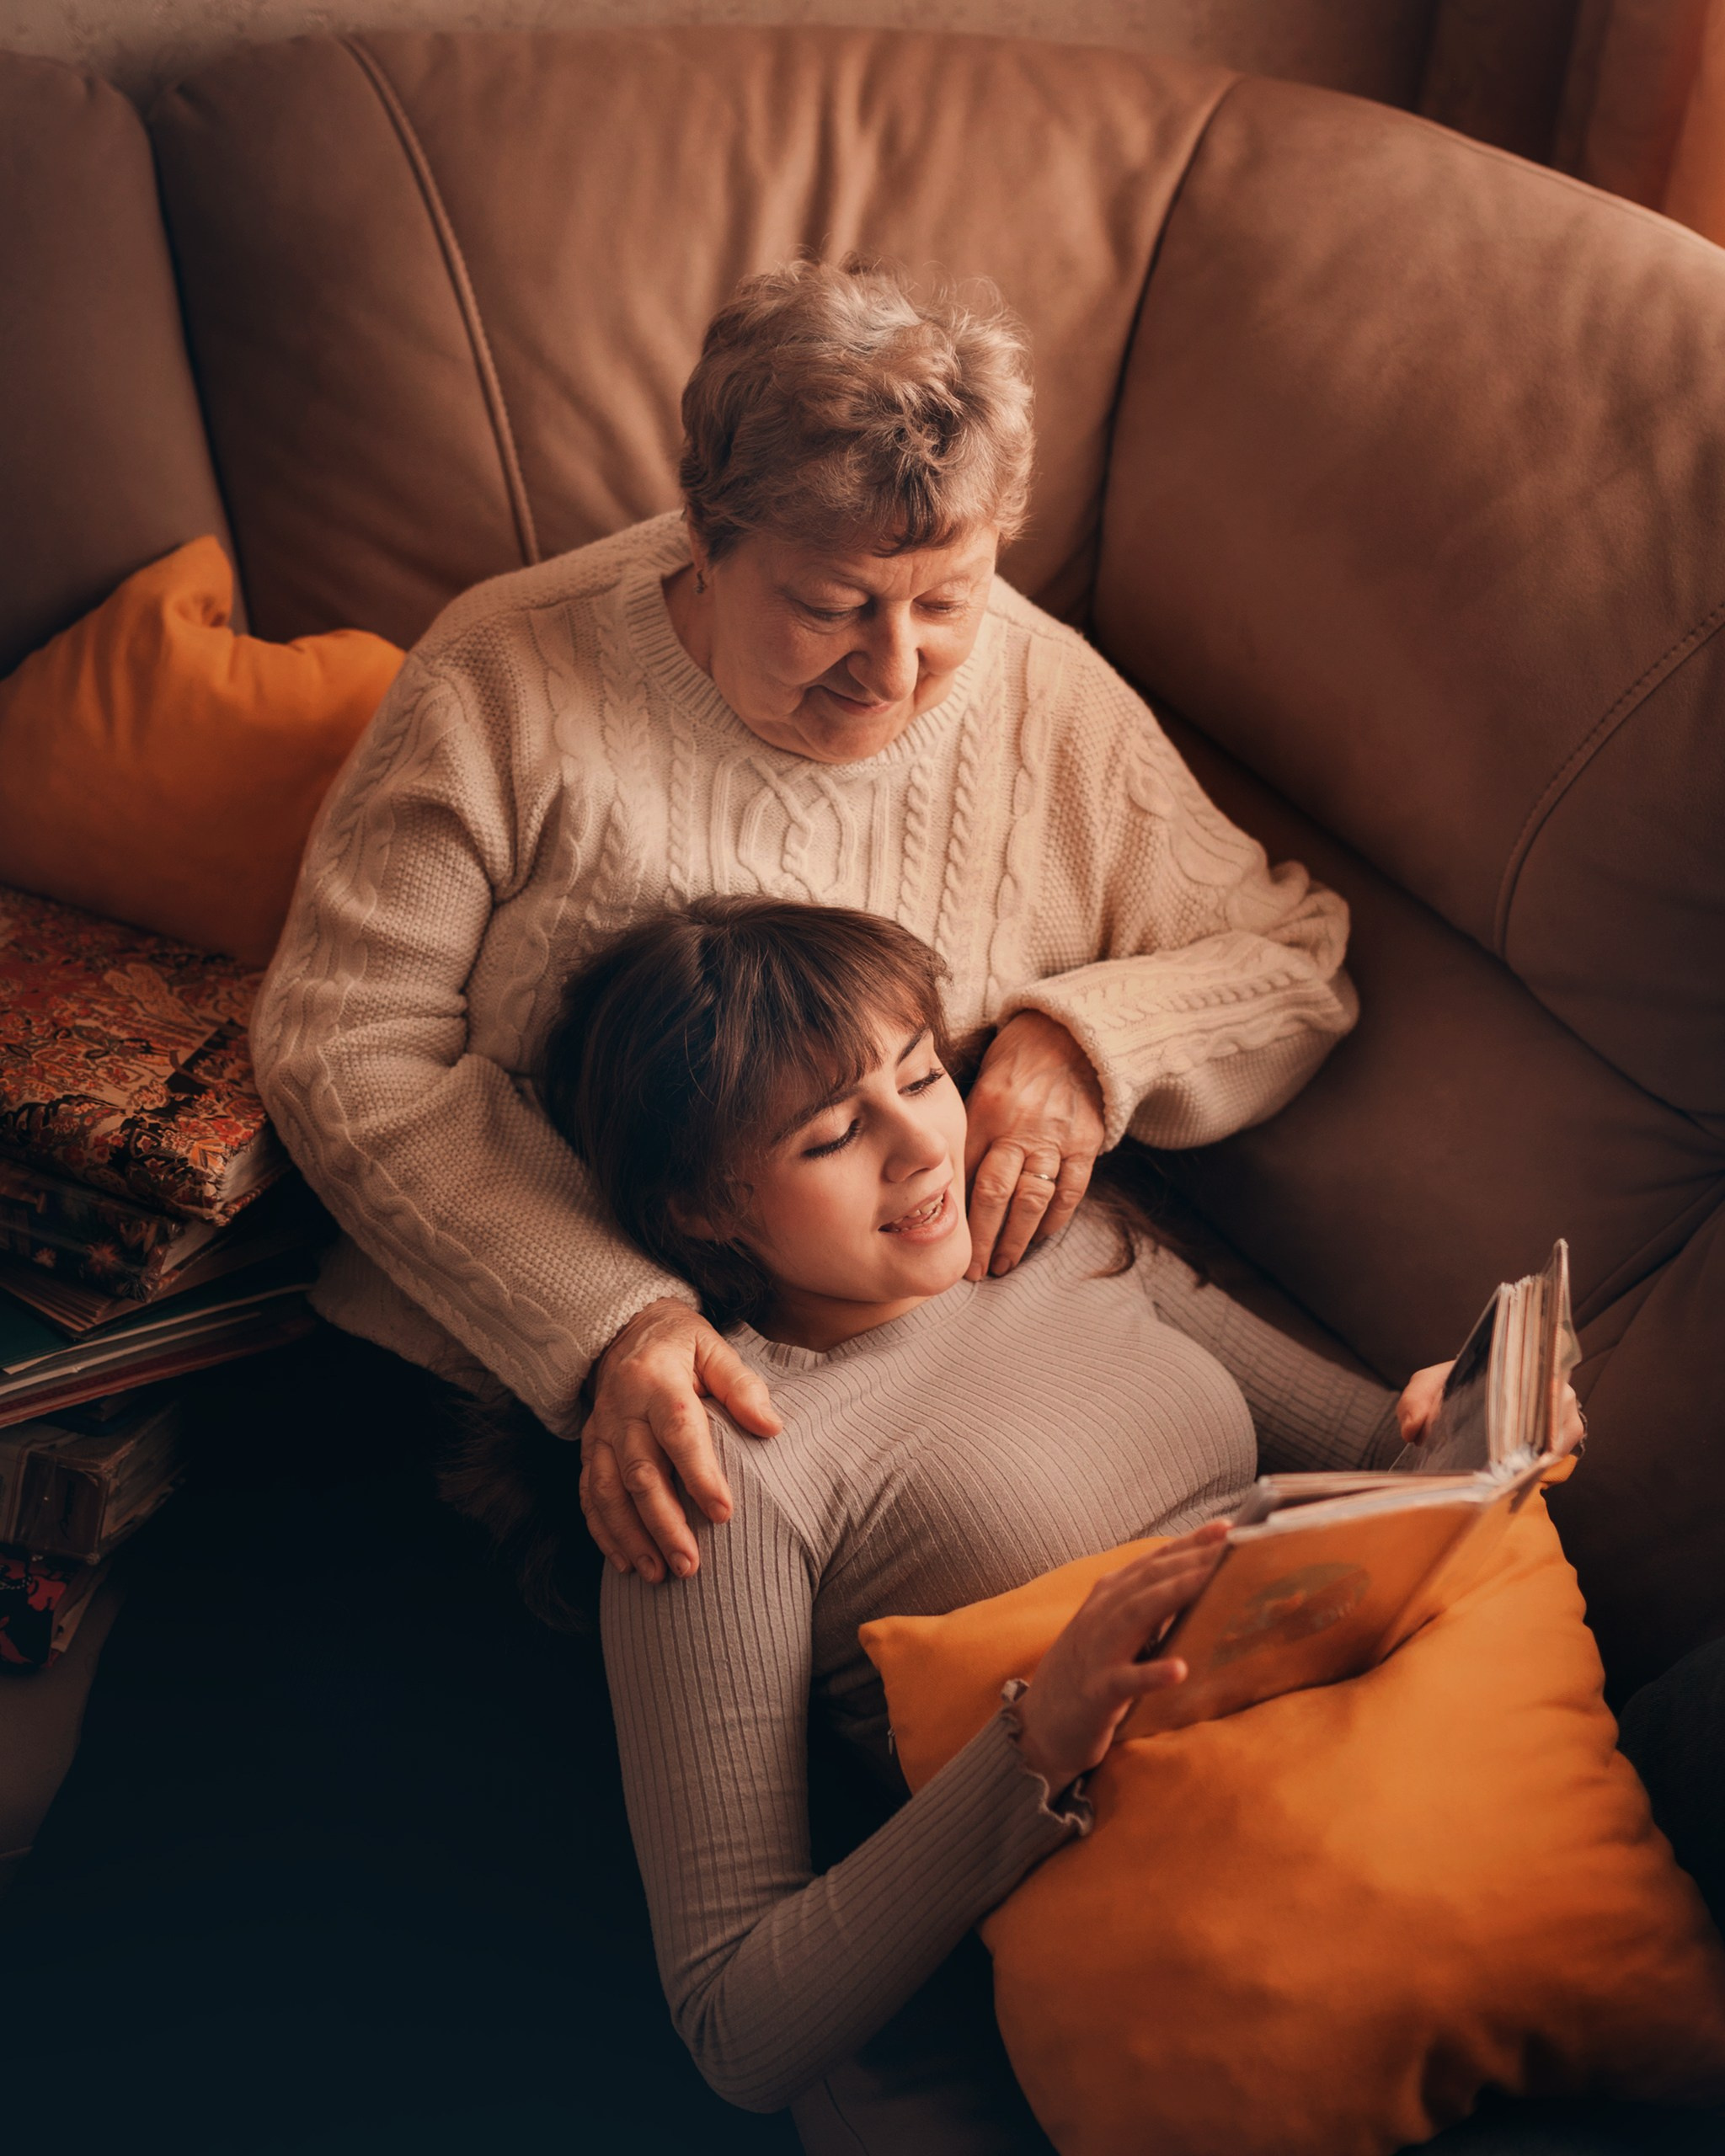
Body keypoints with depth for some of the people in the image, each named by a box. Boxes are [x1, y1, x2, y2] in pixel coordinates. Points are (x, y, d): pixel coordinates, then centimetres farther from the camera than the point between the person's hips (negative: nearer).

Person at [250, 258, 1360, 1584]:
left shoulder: (1058, 706, 2)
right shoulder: (513, 681, -7)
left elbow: (1295, 961, 10)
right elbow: (342, 1046, -9)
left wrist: (1092, 1037, -13)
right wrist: (602, 1326, -22)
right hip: (508, 1366, -1)